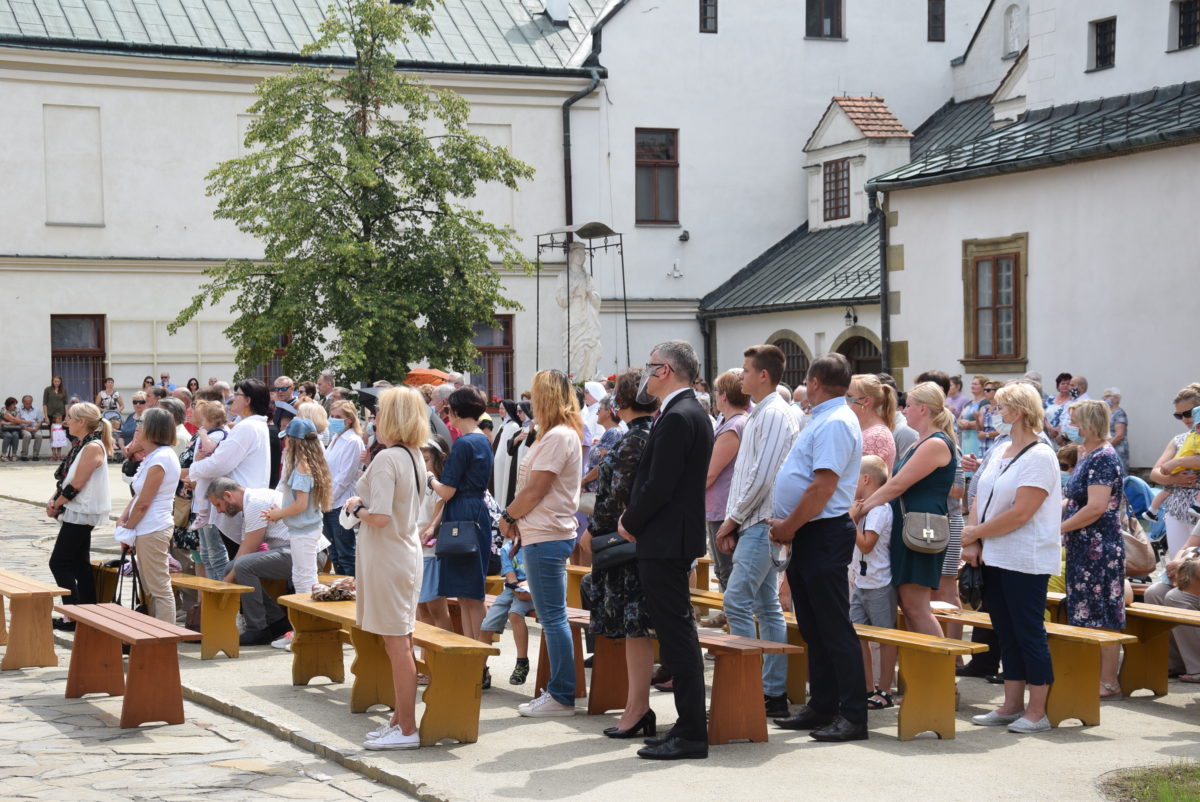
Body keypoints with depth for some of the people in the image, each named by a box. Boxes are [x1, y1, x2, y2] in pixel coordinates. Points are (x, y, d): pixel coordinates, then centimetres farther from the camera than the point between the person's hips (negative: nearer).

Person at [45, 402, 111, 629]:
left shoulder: (93, 447, -17)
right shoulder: (80, 445, 12)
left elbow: (76, 485, -20)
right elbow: (65, 478, 15)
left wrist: (56, 505, -10)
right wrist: (53, 500, 1)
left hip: (80, 514, -9)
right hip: (77, 513, 9)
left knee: (59, 563, -6)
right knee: (80, 564, 12)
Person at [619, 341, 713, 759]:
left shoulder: (676, 418, -17)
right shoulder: (693, 413, 16)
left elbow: (659, 486, -21)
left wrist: (631, 524, -7)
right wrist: (634, 517, 11)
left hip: (664, 541, -11)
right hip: (676, 539, 11)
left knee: (676, 635, -8)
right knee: (676, 634, 13)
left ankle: (690, 734, -5)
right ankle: (689, 727, 17)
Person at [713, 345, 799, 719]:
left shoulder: (776, 415, -13)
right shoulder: (759, 416, 18)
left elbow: (762, 476, -20)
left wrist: (733, 518, -12)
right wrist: (733, 522, 12)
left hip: (762, 524, -10)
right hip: (752, 524, 10)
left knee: (737, 603, -13)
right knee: (767, 607, 9)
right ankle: (774, 694, 12)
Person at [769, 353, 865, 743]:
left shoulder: (835, 423, -16)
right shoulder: (823, 420, 17)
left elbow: (823, 486, -23)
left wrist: (789, 527, -15)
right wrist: (787, 526, 11)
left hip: (824, 535, -11)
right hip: (808, 536, 11)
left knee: (835, 629, -8)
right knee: (813, 628, 14)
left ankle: (853, 716, -5)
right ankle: (821, 707, 22)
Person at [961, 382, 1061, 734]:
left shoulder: (1039, 457, -12)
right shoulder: (1000, 452, 13)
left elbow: (1020, 513, -19)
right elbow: (980, 499, 14)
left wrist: (975, 533, -12)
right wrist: (973, 543, -1)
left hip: (1026, 560, -8)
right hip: (994, 559, 8)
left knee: (1029, 633, -3)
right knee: (1006, 634, 11)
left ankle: (1036, 712, 3)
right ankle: (1012, 706, 18)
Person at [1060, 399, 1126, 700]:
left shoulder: (1103, 457, -16)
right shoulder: (1088, 455, 14)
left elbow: (1096, 507, -24)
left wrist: (1060, 528, -17)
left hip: (1100, 550, -10)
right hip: (1084, 548, 10)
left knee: (1102, 617, -4)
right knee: (1084, 614, 13)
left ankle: (1108, 683, 2)